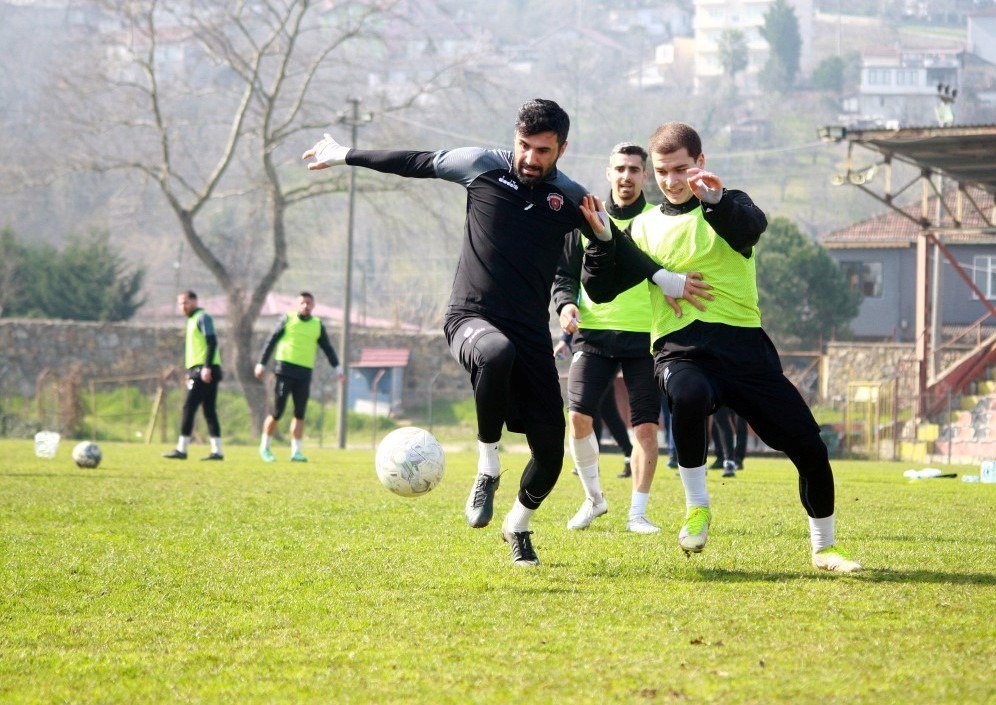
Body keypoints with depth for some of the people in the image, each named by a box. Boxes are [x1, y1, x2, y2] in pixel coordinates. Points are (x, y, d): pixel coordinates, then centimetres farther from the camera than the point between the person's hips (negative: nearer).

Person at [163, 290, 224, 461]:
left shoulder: (202, 317, -8)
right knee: (209, 411, 7)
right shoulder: (193, 320, 21)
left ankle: (181, 450, -8)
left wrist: (207, 367, -23)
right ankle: (217, 451, 5)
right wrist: (190, 371, 22)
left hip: (204, 371, -10)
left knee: (188, 408, -9)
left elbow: (212, 342, -17)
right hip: (200, 371, 10)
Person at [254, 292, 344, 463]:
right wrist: (261, 363, 0)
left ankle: (296, 451, 2)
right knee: (277, 412, -4)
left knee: (300, 413, -2)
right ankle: (265, 447, 9)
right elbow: (271, 341, 5)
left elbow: (327, 347, 17)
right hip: (285, 369, -3)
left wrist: (337, 367, 7)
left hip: (305, 373, 3)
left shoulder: (317, 325, 12)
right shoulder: (287, 319, 4)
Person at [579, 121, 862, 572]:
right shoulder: (646, 227, 15)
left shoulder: (727, 207, 8)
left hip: (742, 344, 0)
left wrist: (715, 200, -40)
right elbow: (602, 289, 9)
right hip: (680, 348, 0)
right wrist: (602, 238, -9)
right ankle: (697, 509, -19)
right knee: (688, 394, -38)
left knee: (808, 447, -3)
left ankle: (824, 548, 21)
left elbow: (753, 226, -18)